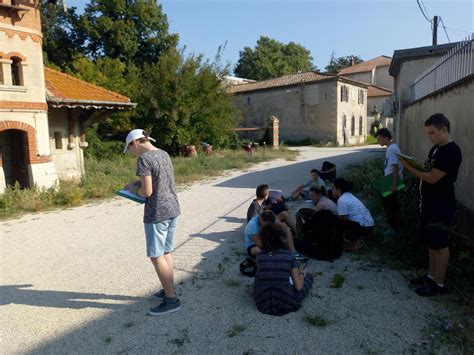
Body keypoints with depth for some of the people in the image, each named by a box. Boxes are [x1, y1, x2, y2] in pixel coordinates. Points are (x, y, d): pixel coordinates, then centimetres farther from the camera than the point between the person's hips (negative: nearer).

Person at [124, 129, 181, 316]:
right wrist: (138, 183, 15)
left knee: (156, 256, 2)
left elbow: (147, 192, -18)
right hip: (173, 209, 8)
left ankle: (171, 299, 6)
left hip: (157, 213, -8)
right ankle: (169, 290, 28)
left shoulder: (144, 159, -15)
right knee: (166, 252, 18)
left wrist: (134, 189, 2)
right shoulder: (164, 154, 10)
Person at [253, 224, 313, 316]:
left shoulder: (260, 256, 0)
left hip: (263, 305, 2)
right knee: (308, 276, 17)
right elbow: (299, 287, -6)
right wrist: (301, 275, 17)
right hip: (286, 305, -2)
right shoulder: (289, 255, -6)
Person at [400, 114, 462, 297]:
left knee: (440, 244, 1)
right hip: (429, 202, 9)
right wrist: (415, 166, 1)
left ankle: (439, 283, 13)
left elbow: (432, 178, -21)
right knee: (431, 242, 17)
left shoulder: (451, 152, -18)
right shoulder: (436, 149, 11)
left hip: (442, 206, -9)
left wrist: (410, 168, -14)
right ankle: (431, 275, 30)